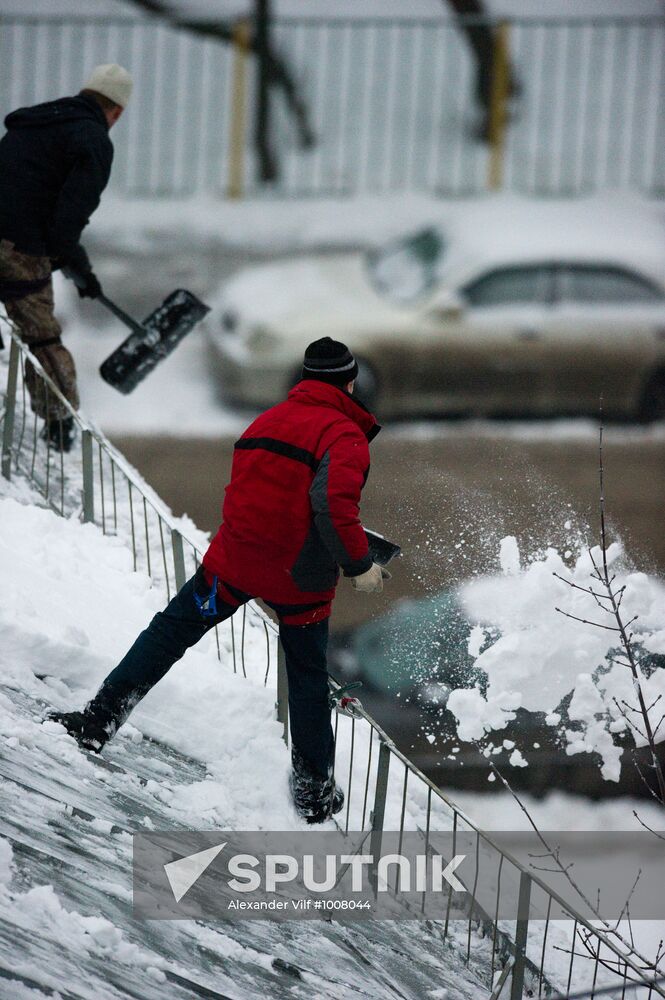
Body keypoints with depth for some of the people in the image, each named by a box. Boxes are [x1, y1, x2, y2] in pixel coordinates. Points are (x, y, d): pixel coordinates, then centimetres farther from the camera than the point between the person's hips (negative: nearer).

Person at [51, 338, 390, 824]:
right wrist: (359, 565, -17)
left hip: (236, 561, 4)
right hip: (301, 579, -3)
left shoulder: (265, 422, 11)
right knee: (309, 679, 13)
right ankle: (314, 792, 20)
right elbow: (334, 505, -25)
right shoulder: (345, 434, -11)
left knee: (171, 632, 14)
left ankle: (100, 718, 3)